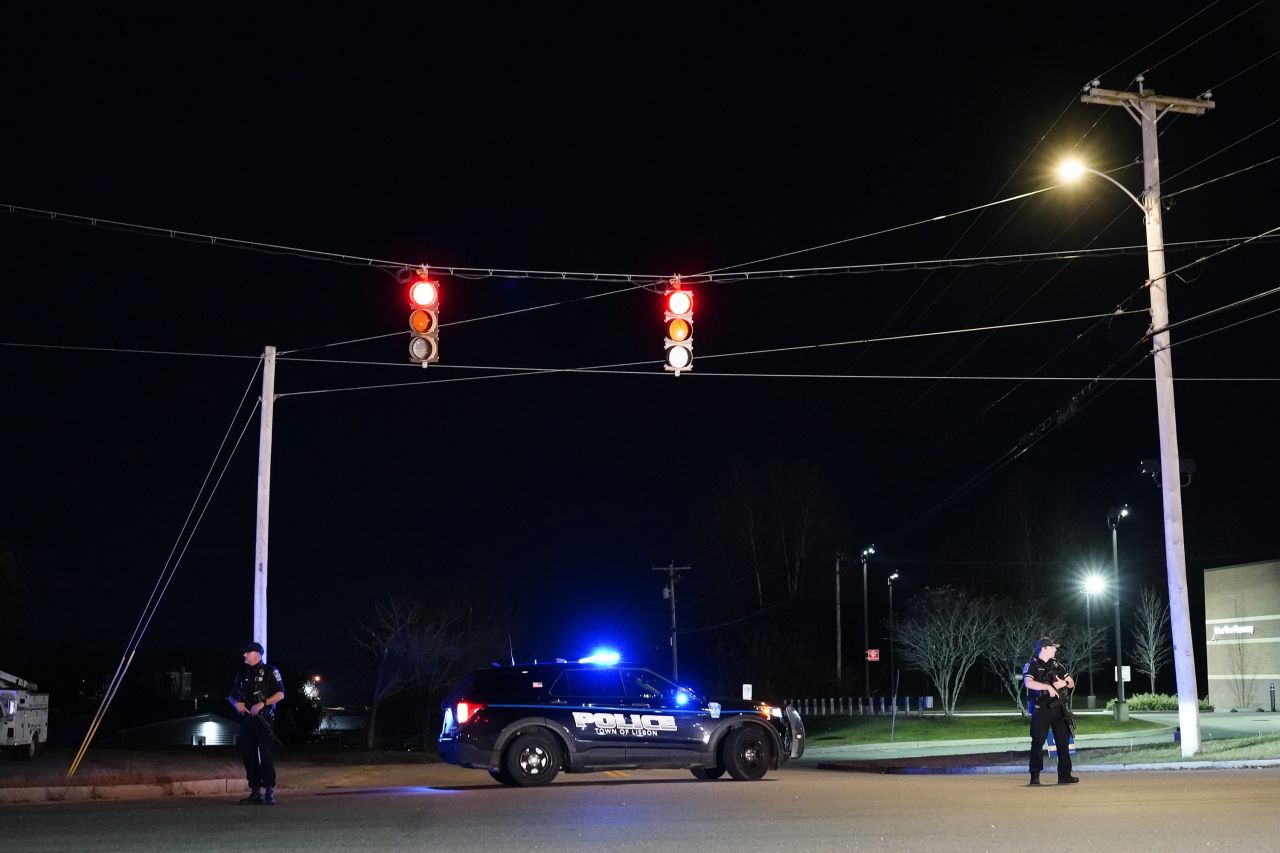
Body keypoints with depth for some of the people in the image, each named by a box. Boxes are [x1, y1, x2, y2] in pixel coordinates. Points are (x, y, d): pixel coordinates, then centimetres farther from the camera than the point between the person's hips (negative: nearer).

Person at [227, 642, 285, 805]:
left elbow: (280, 694, -5)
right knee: (248, 756, 6)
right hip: (246, 721, 6)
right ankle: (256, 792, 12)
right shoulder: (242, 674, 17)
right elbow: (231, 696, 21)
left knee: (265, 756, -11)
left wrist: (262, 703, -17)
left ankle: (270, 793, -9)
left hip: (262, 719, -6)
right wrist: (236, 703, -2)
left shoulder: (269, 672, 0)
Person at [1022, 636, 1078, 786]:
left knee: (1063, 741, 8)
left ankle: (1064, 775, 16)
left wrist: (1064, 683, -6)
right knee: (1038, 742, -6)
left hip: (1058, 708, 6)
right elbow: (1029, 683, -21)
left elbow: (1072, 683, 17)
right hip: (1041, 709, -6)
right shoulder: (1031, 665, -4)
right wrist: (1048, 686, -25)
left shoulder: (1056, 665, 15)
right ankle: (1035, 776, -2)